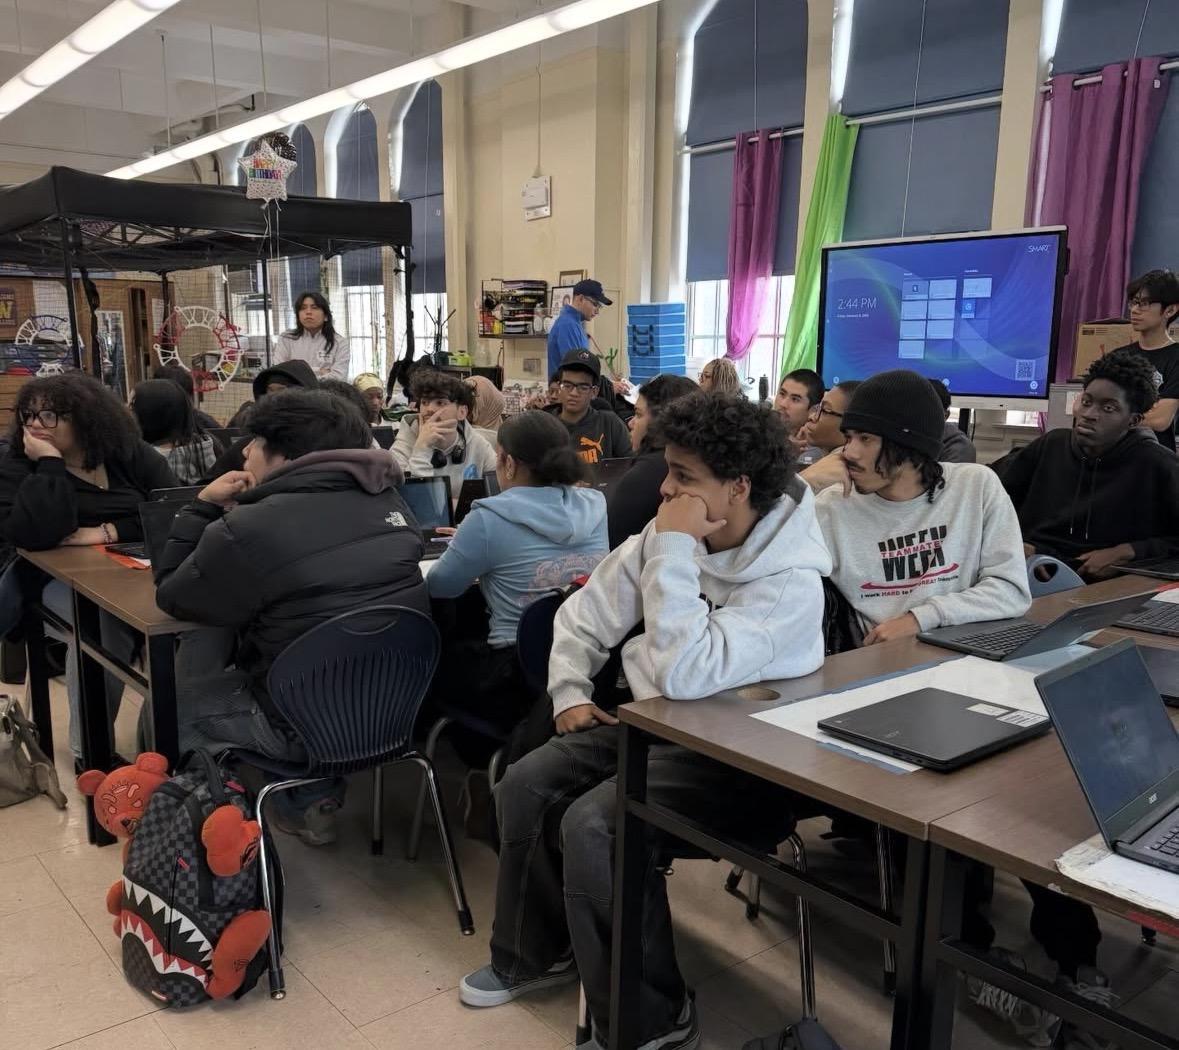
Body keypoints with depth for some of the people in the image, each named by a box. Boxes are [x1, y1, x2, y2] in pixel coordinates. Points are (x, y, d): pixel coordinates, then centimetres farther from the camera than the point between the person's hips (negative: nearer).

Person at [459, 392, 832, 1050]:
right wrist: (571, 692, -1)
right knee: (525, 786, -4)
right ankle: (538, 951, 20)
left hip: (735, 755, -7)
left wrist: (674, 548, -31)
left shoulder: (791, 581, -24)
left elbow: (682, 675, -35)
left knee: (591, 825, -25)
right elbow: (585, 617, 10)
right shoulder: (667, 537, -3)